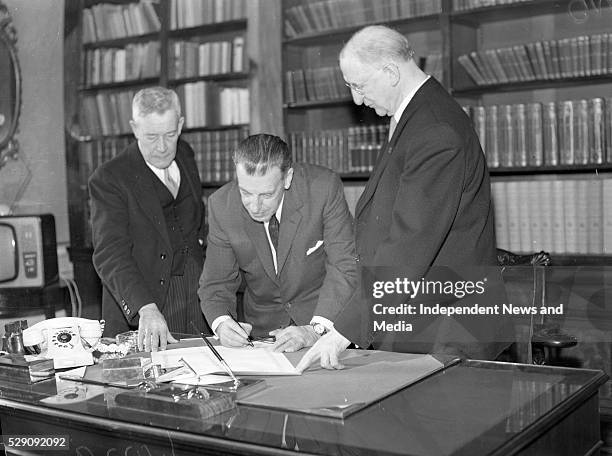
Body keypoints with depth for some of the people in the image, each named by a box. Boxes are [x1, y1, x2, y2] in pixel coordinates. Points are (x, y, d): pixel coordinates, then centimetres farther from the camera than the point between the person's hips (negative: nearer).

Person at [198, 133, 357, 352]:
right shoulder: (221, 205, -11)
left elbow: (345, 268, -18)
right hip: (260, 328, 3)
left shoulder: (323, 187, -19)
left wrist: (316, 329, -30)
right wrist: (222, 323, -24)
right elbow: (216, 283, -3)